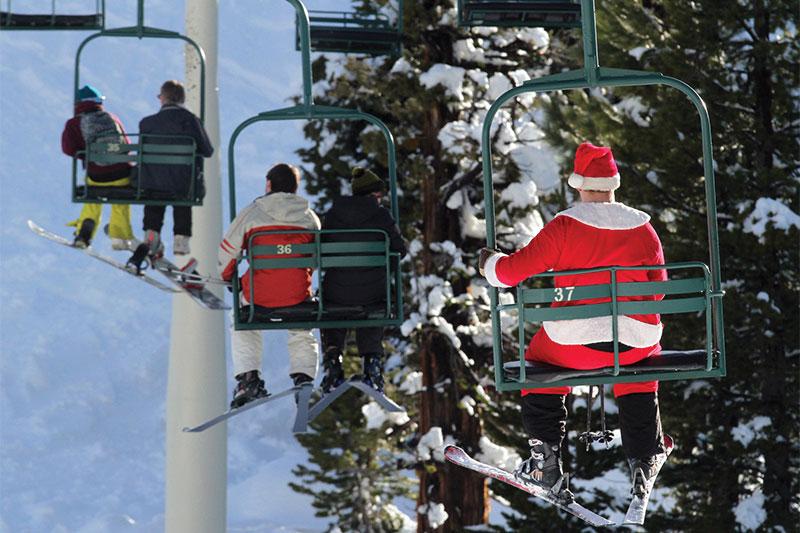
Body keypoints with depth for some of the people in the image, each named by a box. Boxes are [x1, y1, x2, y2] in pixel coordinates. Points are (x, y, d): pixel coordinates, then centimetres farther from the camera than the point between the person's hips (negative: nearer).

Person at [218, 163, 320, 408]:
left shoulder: (251, 213, 1)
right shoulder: (310, 217, 7)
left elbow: (228, 251, 4)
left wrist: (227, 276, 23)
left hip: (258, 294, -1)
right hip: (298, 295, 1)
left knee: (244, 329, 28)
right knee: (301, 333, 29)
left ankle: (248, 378, 13)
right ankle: (303, 377, 9)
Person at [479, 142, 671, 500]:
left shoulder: (565, 226, -8)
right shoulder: (643, 228, 2)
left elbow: (517, 268, -5)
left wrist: (491, 265, 17)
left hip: (573, 343, -2)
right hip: (636, 343, 3)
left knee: (537, 362, 29)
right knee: (642, 363, 37)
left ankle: (546, 460, 22)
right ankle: (644, 460, 30)